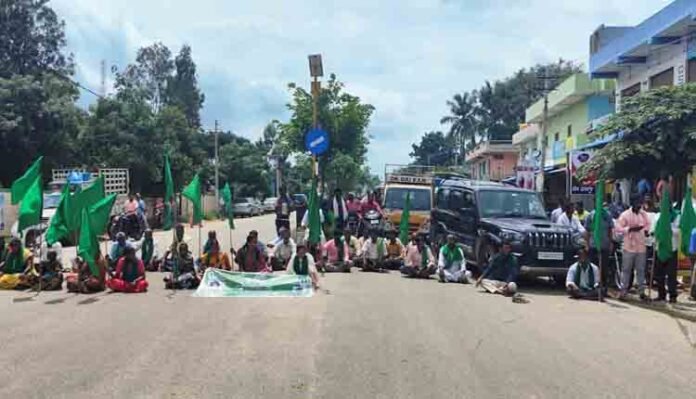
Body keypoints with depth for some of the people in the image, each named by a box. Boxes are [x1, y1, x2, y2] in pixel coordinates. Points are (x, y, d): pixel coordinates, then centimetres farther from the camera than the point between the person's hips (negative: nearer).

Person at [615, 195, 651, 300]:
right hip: (629, 246, -4)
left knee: (641, 270, 8)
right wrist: (630, 229, -22)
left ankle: (641, 291, 16)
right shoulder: (625, 214, -6)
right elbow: (618, 228, -10)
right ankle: (623, 291, 7)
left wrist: (646, 230, 1)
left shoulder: (644, 214, 8)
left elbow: (648, 224, 22)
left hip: (641, 247, 4)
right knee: (626, 269, 0)